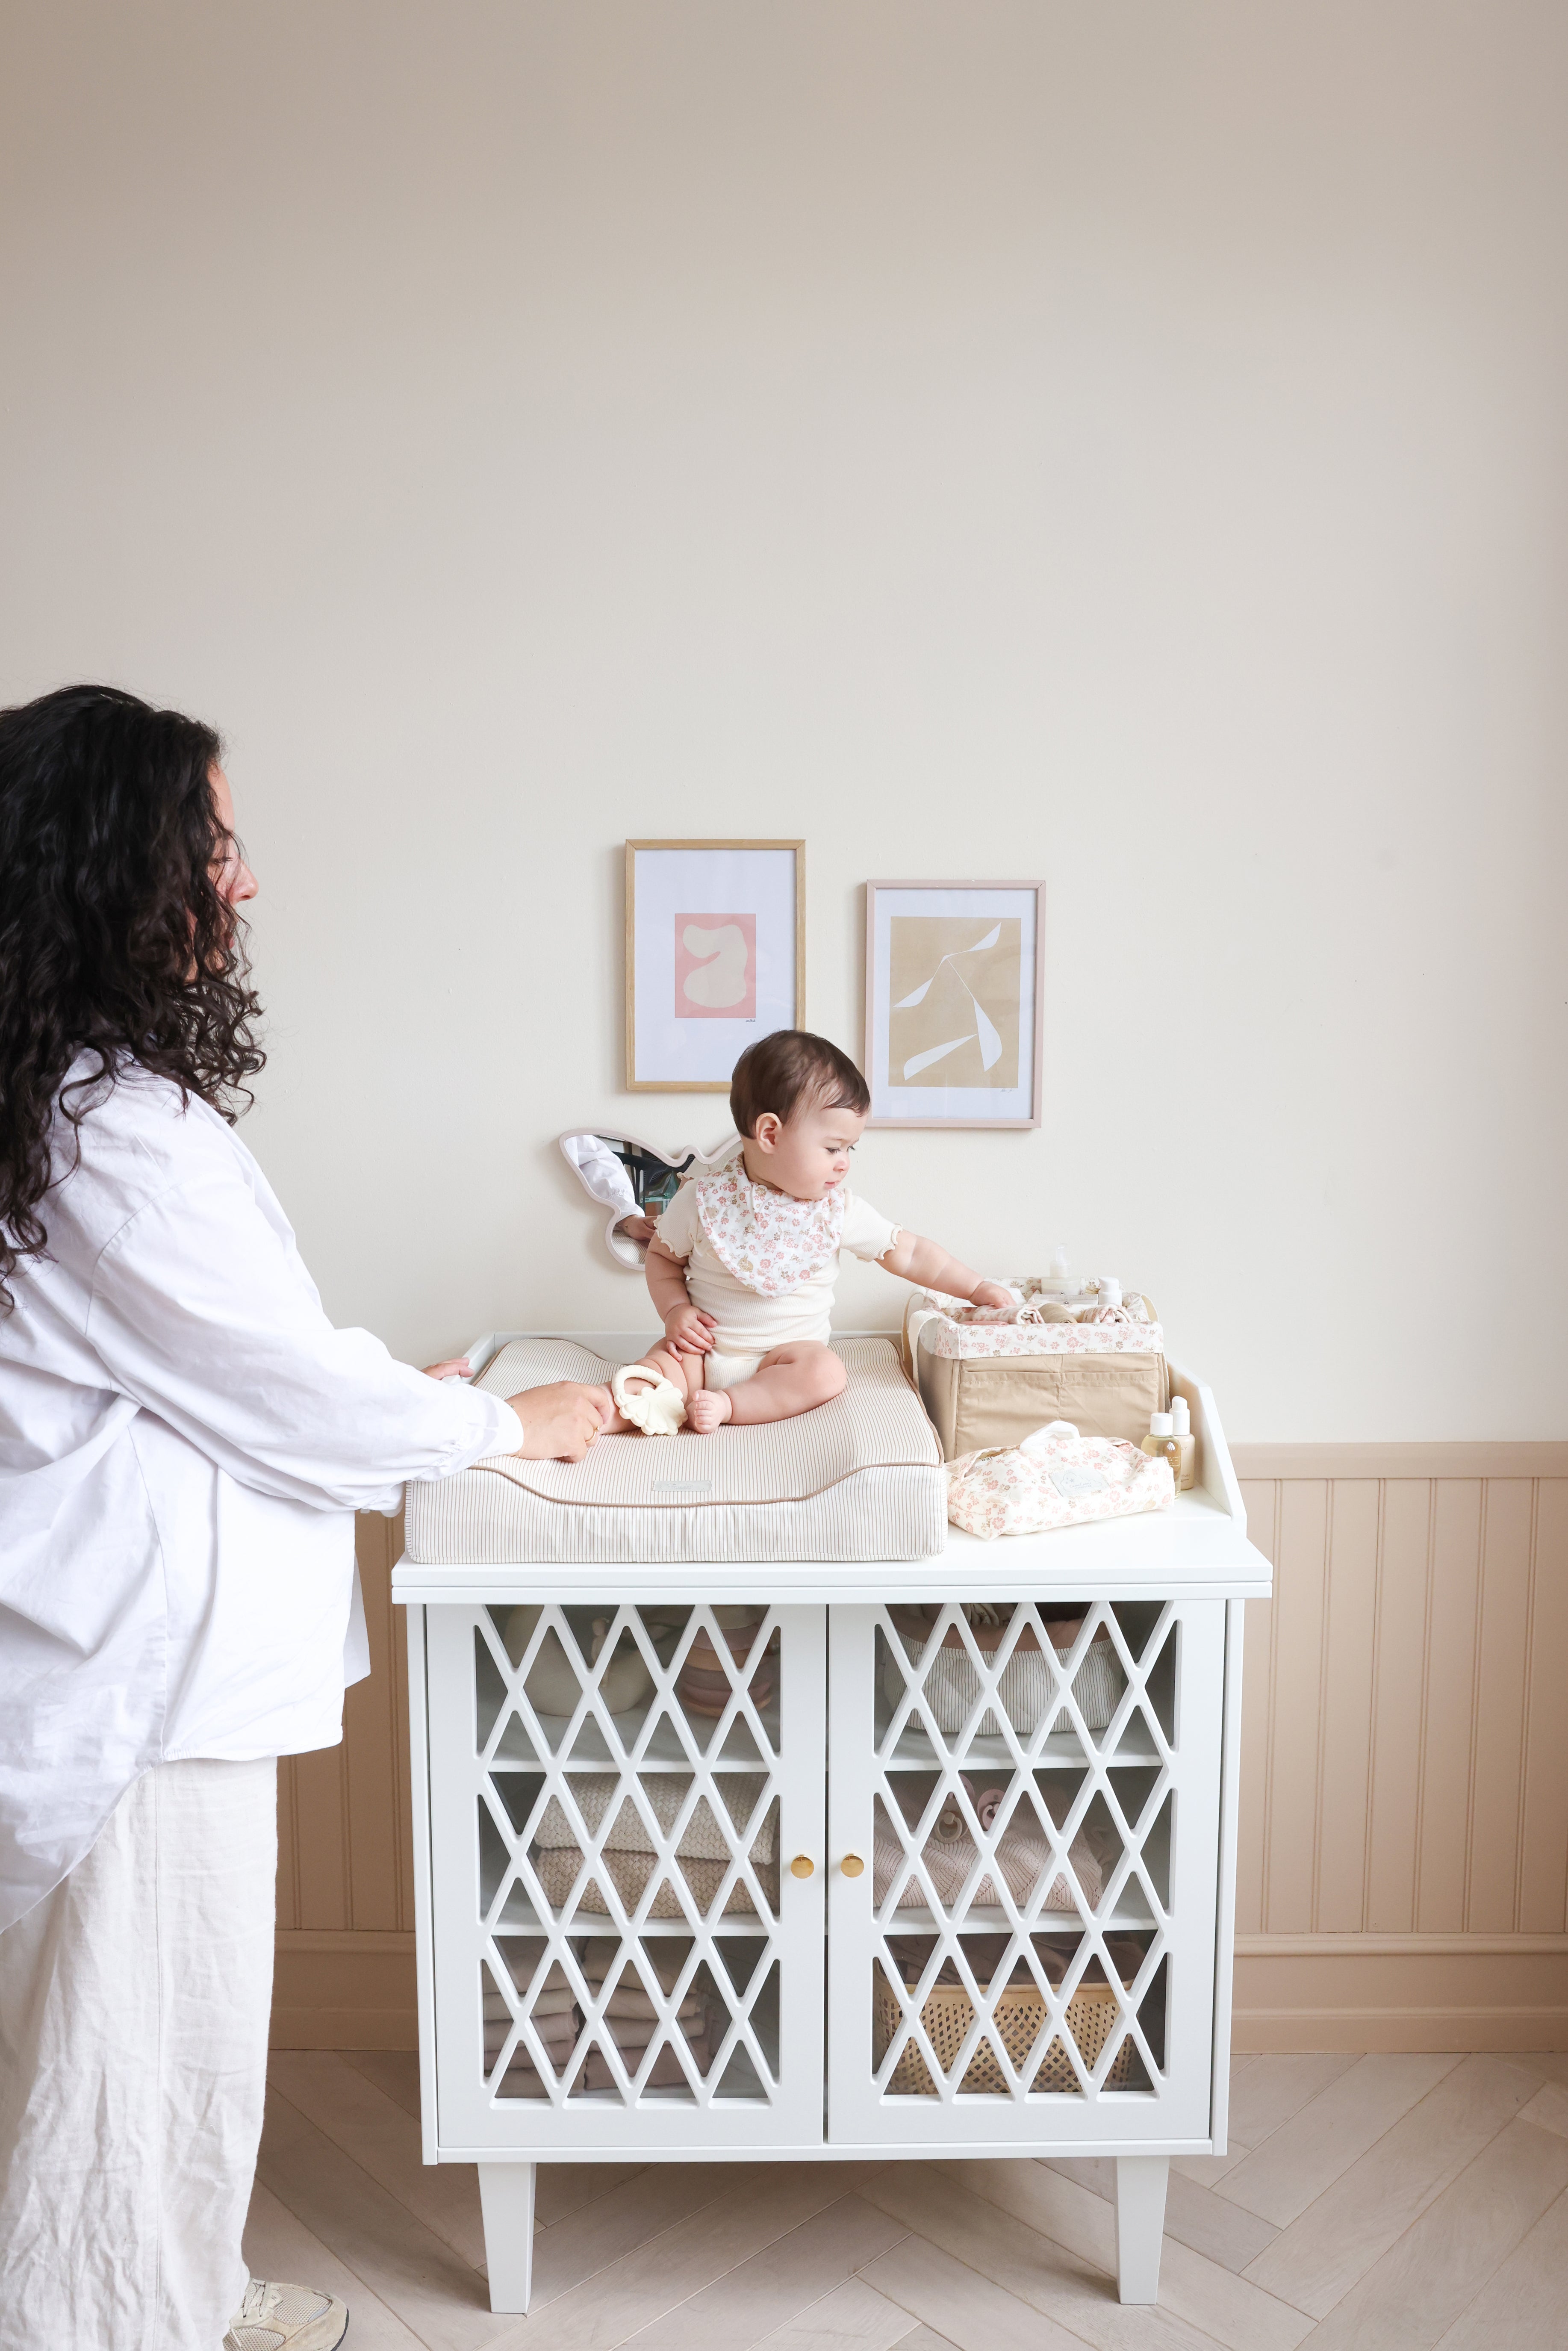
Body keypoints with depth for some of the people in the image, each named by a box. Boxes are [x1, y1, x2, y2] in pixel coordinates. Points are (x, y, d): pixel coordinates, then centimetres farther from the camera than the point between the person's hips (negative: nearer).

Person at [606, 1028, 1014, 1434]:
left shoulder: (839, 1210, -6)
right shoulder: (704, 1200, -8)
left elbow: (908, 1253, 3)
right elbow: (663, 1255, 7)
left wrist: (975, 1288, 1)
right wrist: (675, 1309, -9)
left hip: (787, 1356, 1)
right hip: (703, 1351, 0)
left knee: (826, 1372, -28)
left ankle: (725, 1404, -30)